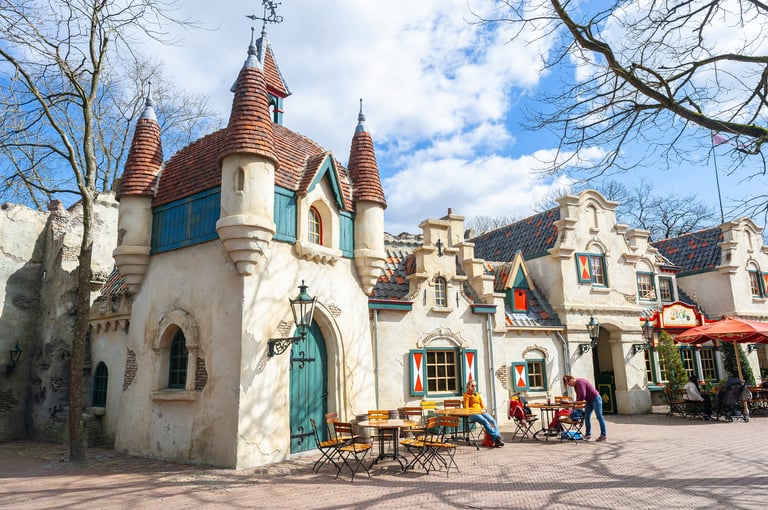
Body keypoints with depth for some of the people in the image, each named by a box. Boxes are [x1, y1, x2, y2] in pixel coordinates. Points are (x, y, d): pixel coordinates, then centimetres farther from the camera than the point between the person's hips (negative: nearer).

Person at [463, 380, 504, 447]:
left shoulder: (478, 395, 26)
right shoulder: (467, 395, 8)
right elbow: (466, 408, 0)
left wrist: (483, 409, -1)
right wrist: (476, 411, -12)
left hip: (482, 412, 6)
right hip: (473, 414, -6)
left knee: (493, 421, -23)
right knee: (485, 421, -33)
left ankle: (498, 436, -36)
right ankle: (495, 438, -39)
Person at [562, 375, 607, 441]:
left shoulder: (579, 382, -22)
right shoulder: (575, 385, 8)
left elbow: (582, 395, -26)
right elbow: (578, 395, 10)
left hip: (596, 399, -10)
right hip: (589, 401, 10)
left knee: (599, 417, -3)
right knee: (586, 417, 5)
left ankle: (603, 435, 2)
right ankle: (588, 434, 10)